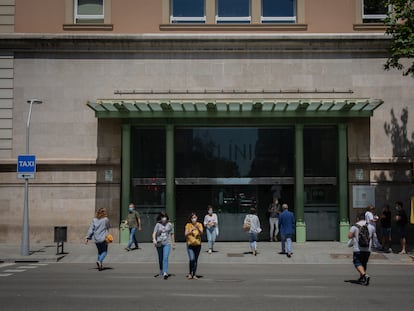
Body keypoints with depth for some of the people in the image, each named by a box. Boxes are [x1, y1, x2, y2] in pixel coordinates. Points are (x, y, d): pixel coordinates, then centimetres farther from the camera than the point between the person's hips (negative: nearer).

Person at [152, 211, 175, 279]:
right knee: (160, 258, 14)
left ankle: (165, 273, -23)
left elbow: (172, 234, 10)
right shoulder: (158, 225, -3)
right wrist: (154, 239, -31)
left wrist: (173, 243, 15)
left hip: (167, 243, -1)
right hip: (159, 243, 1)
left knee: (165, 258, -16)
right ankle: (161, 271, 34)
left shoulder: (169, 224, 1)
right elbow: (154, 233, -11)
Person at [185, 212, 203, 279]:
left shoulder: (199, 225, 0)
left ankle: (194, 274, 17)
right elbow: (185, 234, -7)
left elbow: (201, 233, -13)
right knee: (191, 259, -15)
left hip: (198, 244, 2)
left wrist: (198, 229, -32)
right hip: (190, 244, -2)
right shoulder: (188, 225, -2)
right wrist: (191, 231, -24)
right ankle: (190, 273, 6)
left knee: (196, 260, 6)